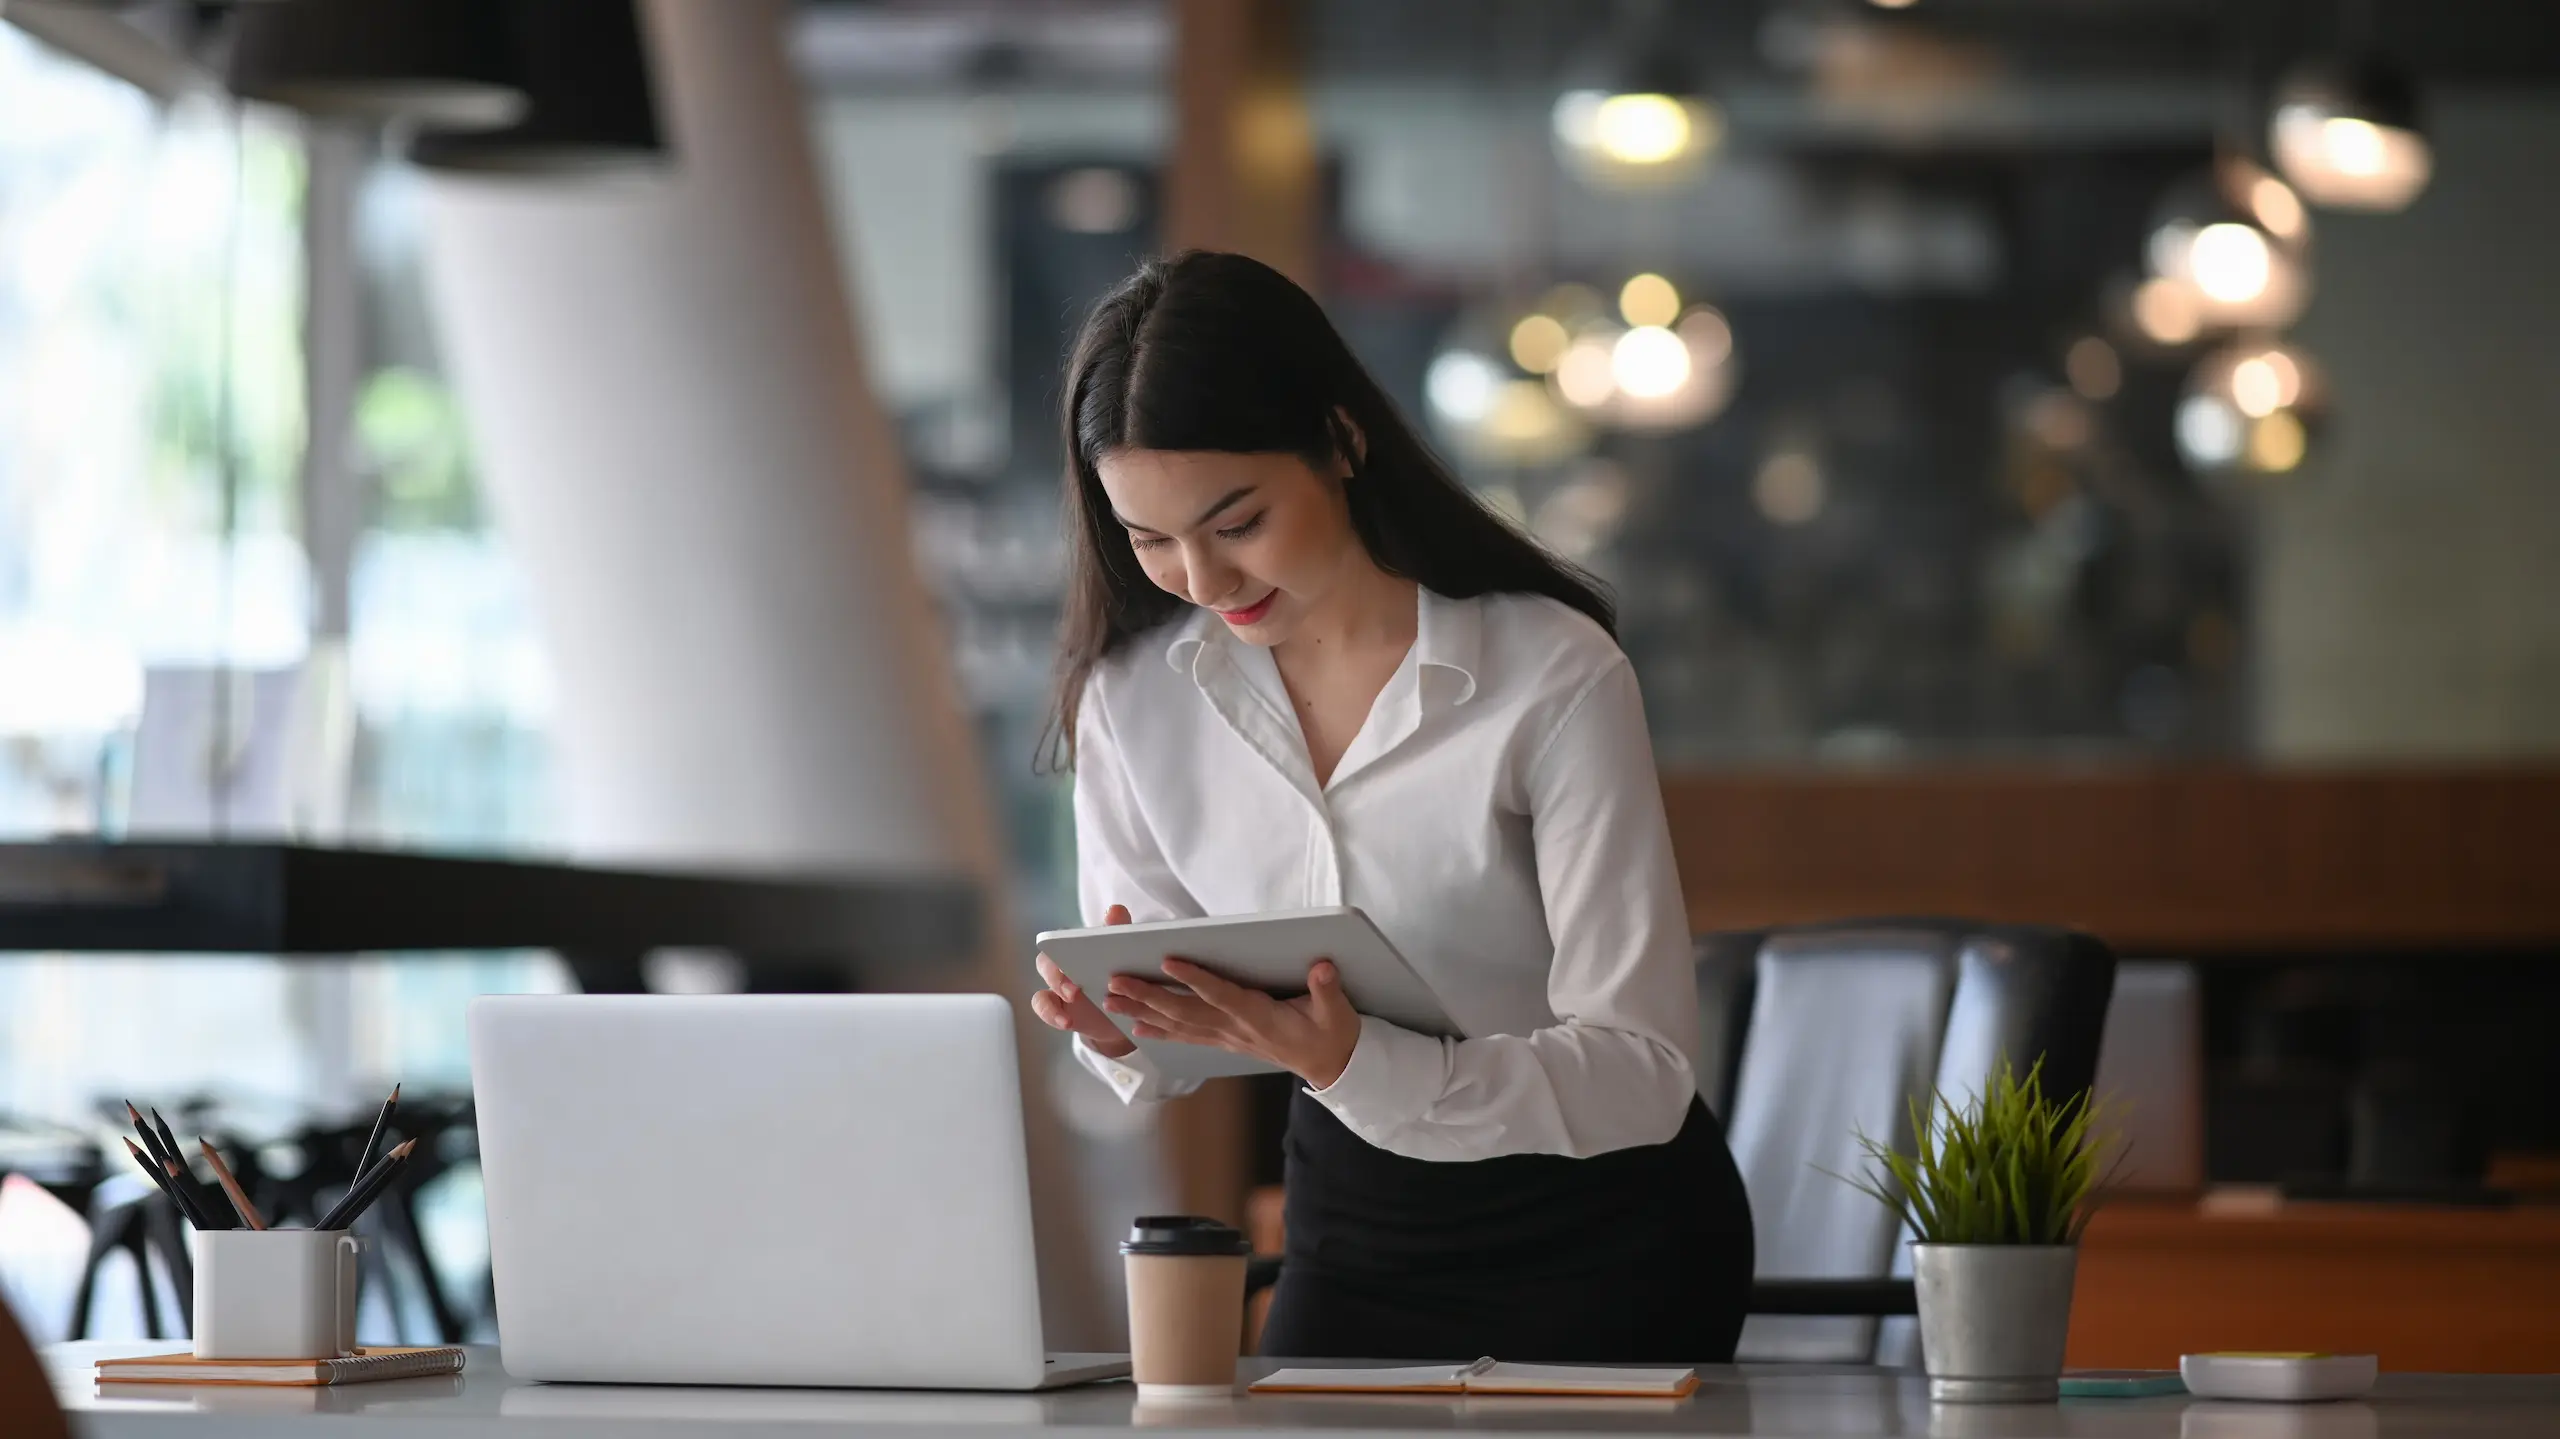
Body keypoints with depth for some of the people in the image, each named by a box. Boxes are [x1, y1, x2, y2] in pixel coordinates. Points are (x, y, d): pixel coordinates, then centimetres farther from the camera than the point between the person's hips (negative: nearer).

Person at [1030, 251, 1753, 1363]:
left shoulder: (1554, 677, -22)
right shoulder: (1132, 695, -7)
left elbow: (1644, 1071, -24)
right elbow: (1164, 1049, 2)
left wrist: (1358, 1062, -38)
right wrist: (1122, 1027, -23)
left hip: (1603, 1248, -4)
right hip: (1353, 1231, 4)